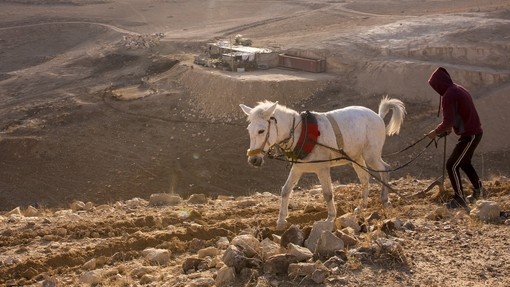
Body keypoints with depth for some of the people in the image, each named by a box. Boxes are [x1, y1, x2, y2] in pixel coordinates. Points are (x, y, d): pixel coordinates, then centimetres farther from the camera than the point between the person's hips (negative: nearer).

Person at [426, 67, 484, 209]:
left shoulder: (448, 95, -20)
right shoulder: (458, 89, 11)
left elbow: (448, 122, -24)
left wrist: (435, 132, -9)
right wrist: (450, 127, 17)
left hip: (469, 135, -10)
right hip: (475, 132, 10)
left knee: (452, 165, -6)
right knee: (464, 162, 26)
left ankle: (460, 200, -1)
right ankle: (478, 190, 42)